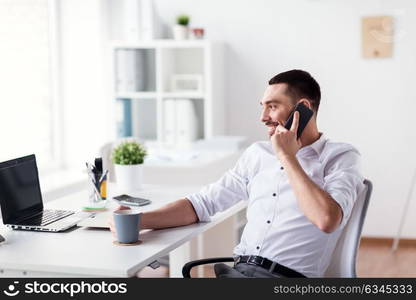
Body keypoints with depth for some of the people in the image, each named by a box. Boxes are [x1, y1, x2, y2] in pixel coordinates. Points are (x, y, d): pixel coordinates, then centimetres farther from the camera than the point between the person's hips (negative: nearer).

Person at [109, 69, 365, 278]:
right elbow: (203, 203, 15)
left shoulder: (341, 157, 2)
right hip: (239, 270, 6)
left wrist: (287, 158, -8)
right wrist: (139, 220, 2)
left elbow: (327, 220, -16)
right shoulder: (258, 153, 18)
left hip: (287, 279, -5)